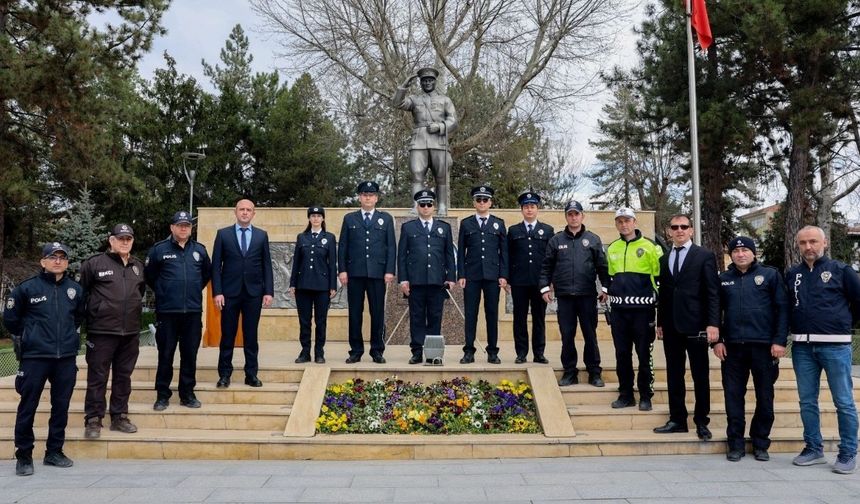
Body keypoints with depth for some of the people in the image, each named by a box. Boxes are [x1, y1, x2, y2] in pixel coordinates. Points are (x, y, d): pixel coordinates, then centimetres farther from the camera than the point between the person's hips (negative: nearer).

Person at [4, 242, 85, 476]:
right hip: (35, 358, -3)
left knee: (61, 406, 9)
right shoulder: (27, 288, -4)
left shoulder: (75, 289, 5)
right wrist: (27, 337, 10)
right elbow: (10, 319, 6)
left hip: (66, 358, 3)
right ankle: (24, 455, 15)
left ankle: (54, 451, 22)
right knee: (28, 407, 2)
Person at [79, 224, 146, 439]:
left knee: (124, 376, 12)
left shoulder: (138, 266, 11)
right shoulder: (95, 263, -6)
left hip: (131, 332, 5)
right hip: (101, 331, -5)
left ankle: (119, 416, 22)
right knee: (98, 377, 2)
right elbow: (80, 291, -2)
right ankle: (93, 420, 10)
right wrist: (92, 312, 1)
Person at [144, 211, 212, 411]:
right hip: (167, 312, -2)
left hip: (193, 311, 3)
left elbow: (207, 273, 21)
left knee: (190, 355, 8)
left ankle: (187, 394, 18)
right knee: (165, 355, 4)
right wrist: (162, 292, 12)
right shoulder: (159, 249, -3)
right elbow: (149, 275, 7)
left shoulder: (199, 250, 6)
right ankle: (162, 395, 15)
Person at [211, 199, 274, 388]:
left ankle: (252, 374, 13)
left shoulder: (262, 235, 8)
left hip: (254, 293, 1)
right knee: (227, 335, 4)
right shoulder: (223, 234, 4)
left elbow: (267, 265, 6)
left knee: (251, 336, 6)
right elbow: (216, 265, 1)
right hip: (230, 292, -1)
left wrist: (269, 291, -1)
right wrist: (217, 292, -7)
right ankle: (224, 374, 13)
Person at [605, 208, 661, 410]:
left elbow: (660, 276, -4)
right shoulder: (612, 248, 11)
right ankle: (625, 394, 19)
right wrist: (609, 296, 16)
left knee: (643, 355, 3)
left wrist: (658, 301, -6)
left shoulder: (649, 246, -4)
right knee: (622, 354, 9)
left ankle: (645, 396, 14)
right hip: (619, 310, 4)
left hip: (642, 309, -4)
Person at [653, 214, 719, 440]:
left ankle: (701, 422, 14)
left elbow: (713, 292, -6)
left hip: (695, 326, -4)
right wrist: (660, 323, 11)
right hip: (671, 327, 5)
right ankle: (677, 419, 17)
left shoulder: (705, 256, -1)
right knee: (674, 375, 8)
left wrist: (713, 324, -13)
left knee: (700, 375, 4)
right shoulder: (664, 259, 14)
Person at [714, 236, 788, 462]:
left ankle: (761, 443, 19)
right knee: (733, 396, 3)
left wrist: (780, 341, -8)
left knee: (765, 396, 6)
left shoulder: (770, 275, 4)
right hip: (733, 347, 2)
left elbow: (782, 308, -1)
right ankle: (735, 443, 12)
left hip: (764, 345, -2)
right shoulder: (723, 279, 11)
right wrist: (717, 340, 2)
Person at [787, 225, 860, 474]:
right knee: (807, 402, 9)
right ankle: (813, 449, 21)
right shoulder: (792, 274, 11)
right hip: (802, 347, 4)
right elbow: (785, 307, 17)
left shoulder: (840, 270, 0)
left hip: (835, 345, -4)